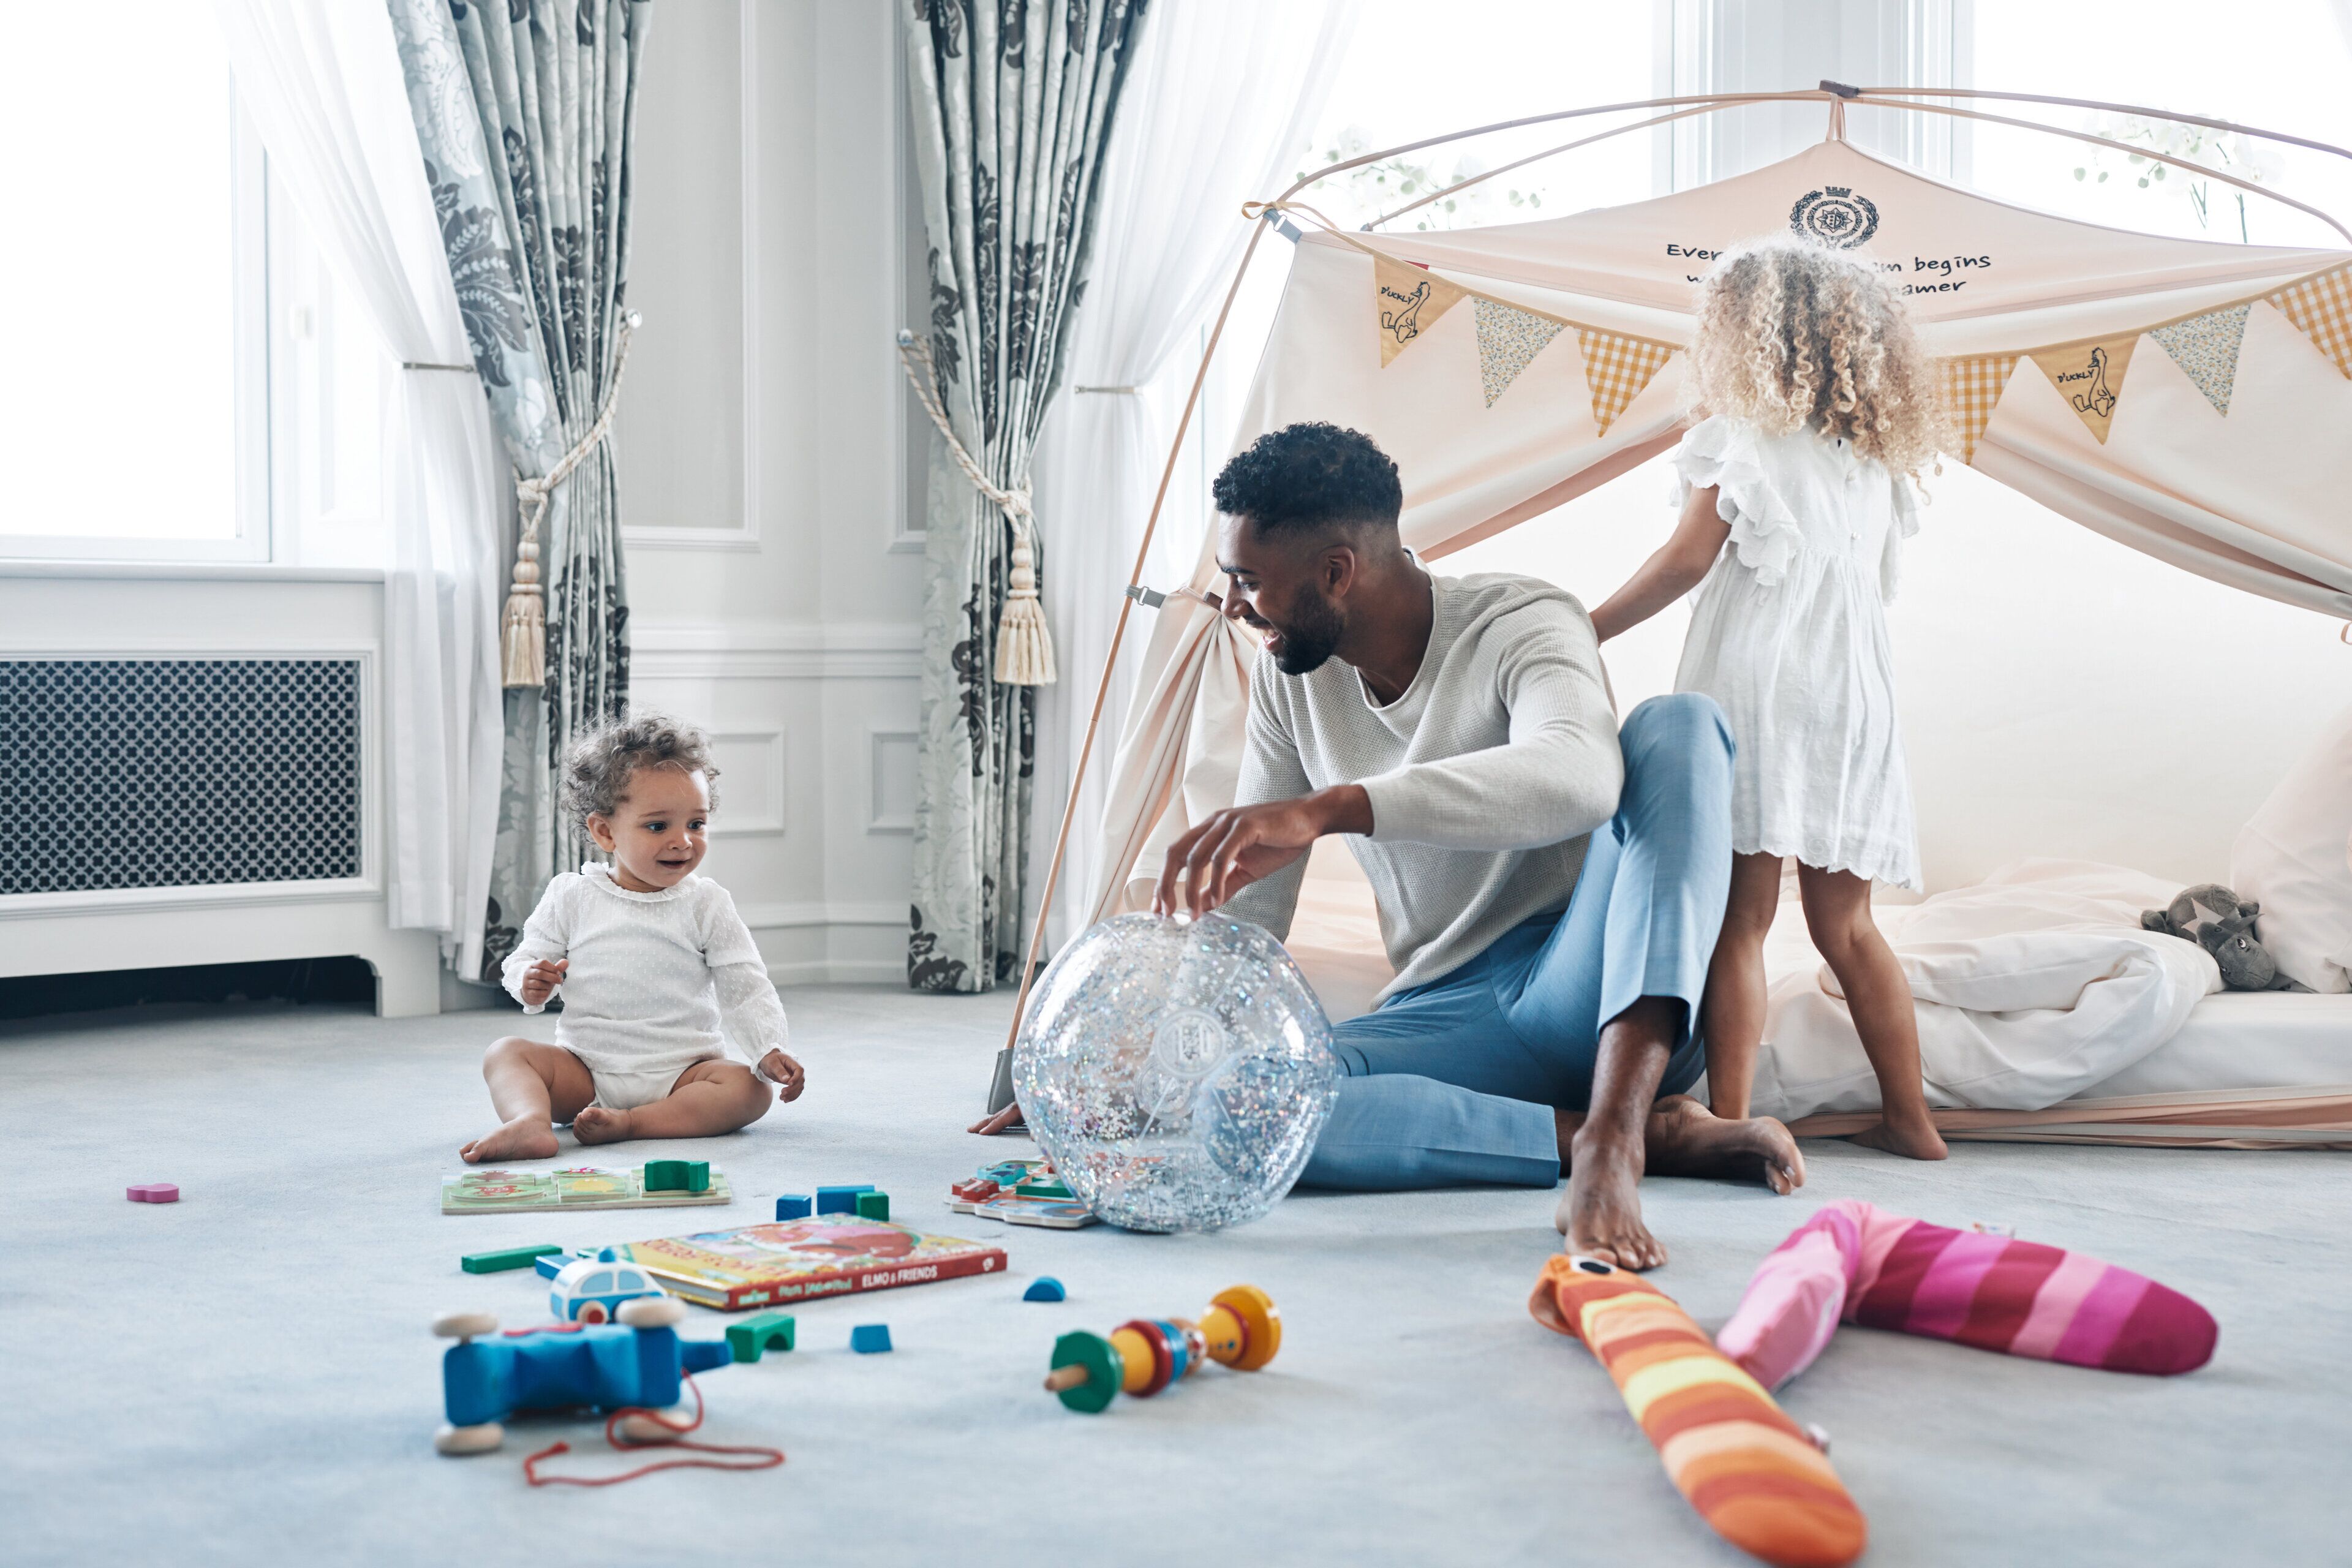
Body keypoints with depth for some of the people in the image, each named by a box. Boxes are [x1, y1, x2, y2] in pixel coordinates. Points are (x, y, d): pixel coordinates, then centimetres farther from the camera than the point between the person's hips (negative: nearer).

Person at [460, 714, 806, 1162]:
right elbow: (528, 957, 11)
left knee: (748, 1089, -27)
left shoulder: (706, 903, 3)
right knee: (507, 1053, -19)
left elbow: (745, 989, 2)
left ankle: (629, 1123, -37)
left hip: (679, 1073, -1)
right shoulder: (571, 897, 4)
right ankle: (530, 1123, -46)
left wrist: (770, 1051, -14)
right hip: (586, 1071, 1)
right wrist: (530, 982, -14)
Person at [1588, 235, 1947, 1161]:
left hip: (1753, 686, -6)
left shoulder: (1744, 435, 0)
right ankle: (1910, 1120, 14)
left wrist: (1584, 631, 3)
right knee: (1846, 928, 12)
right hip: (1855, 700, 6)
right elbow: (1871, 587, 18)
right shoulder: (1877, 458, 16)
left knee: (1738, 919, -7)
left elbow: (1689, 559, -3)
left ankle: (1728, 1121, -12)